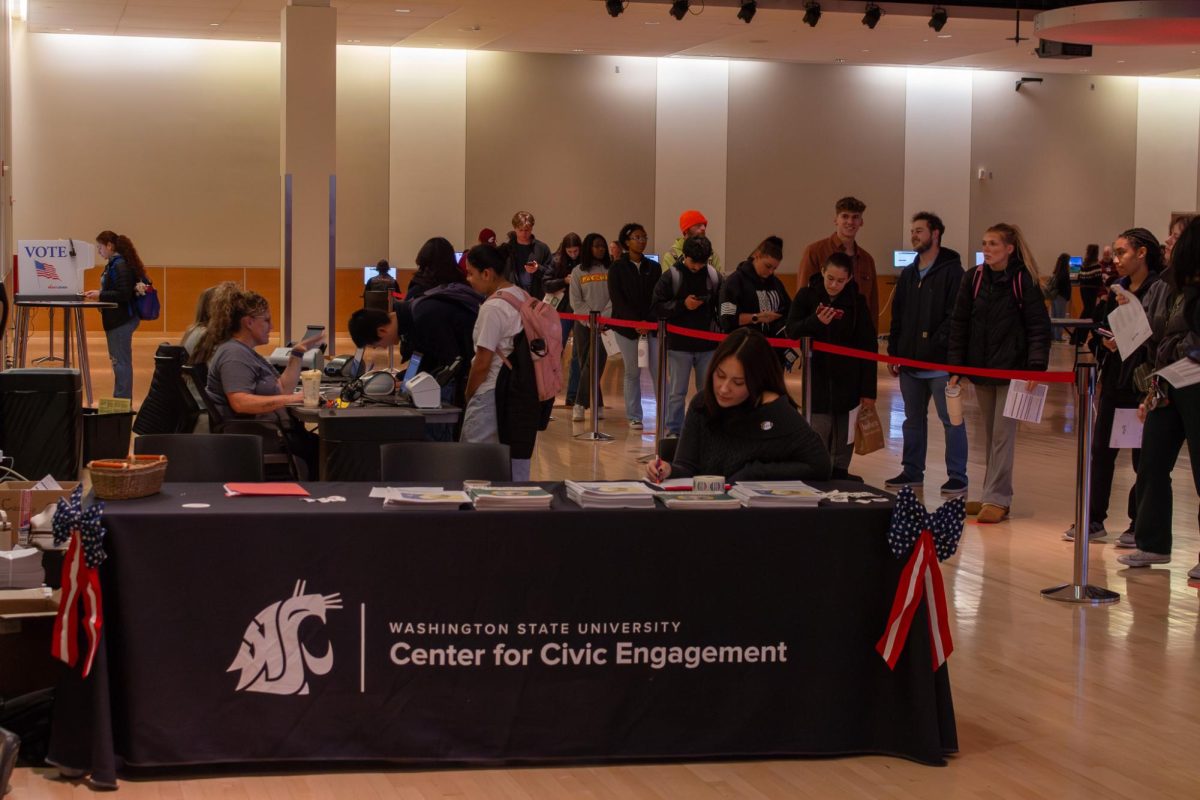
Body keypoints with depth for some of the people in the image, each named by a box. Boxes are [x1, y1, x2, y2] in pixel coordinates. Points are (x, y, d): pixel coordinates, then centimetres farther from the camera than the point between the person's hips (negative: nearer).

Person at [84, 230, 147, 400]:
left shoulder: (120, 265, -16)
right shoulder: (114, 264, 12)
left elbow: (124, 294, -22)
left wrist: (100, 295, -18)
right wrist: (99, 294, 6)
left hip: (121, 320, -10)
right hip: (117, 318, 10)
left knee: (121, 361, -5)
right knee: (118, 360, 15)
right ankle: (121, 399, 22)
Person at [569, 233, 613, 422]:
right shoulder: (578, 272, 7)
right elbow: (576, 301, 3)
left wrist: (603, 317, -12)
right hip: (583, 324, 2)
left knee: (594, 364, -13)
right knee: (586, 364, 1)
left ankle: (580, 404, -12)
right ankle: (597, 405, 9)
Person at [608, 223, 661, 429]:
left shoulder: (653, 267, 9)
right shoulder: (617, 268, 2)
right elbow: (617, 299, -5)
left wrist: (649, 321, -9)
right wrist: (635, 322, -14)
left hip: (652, 325, 2)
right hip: (626, 327, -2)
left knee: (659, 371, -5)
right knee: (632, 372, 4)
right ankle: (634, 417, 11)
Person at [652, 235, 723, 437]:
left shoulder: (714, 276, 1)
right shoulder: (671, 276, -6)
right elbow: (656, 308, -8)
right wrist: (682, 305, -18)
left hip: (708, 345, 3)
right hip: (679, 345, -3)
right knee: (678, 392, 4)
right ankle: (673, 432, 14)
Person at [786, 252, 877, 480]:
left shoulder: (856, 302, 0)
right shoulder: (807, 296, 0)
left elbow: (868, 348, 0)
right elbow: (792, 331, -4)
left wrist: (868, 389, -3)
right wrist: (816, 321, -23)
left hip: (847, 381, 1)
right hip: (816, 378, -1)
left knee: (844, 433, 5)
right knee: (818, 430, -3)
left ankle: (840, 471, 18)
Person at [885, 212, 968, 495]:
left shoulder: (951, 271, -7)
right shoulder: (908, 274, 16)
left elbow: (955, 317, -15)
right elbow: (897, 316, 18)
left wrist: (935, 345, -21)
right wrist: (894, 351, 10)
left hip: (941, 364, -7)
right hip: (909, 362, 8)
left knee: (951, 419, -2)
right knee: (913, 419, 14)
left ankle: (957, 477, 2)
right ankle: (912, 472, 23)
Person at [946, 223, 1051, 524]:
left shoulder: (1024, 280, -8)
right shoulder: (973, 278, 3)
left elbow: (1039, 327, -8)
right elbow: (959, 324, 6)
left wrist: (1036, 365, -20)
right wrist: (954, 367, 1)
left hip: (1012, 369, -4)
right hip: (980, 368, 5)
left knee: (1003, 435, -5)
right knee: (990, 435, 10)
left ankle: (997, 499, -5)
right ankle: (996, 496, 16)